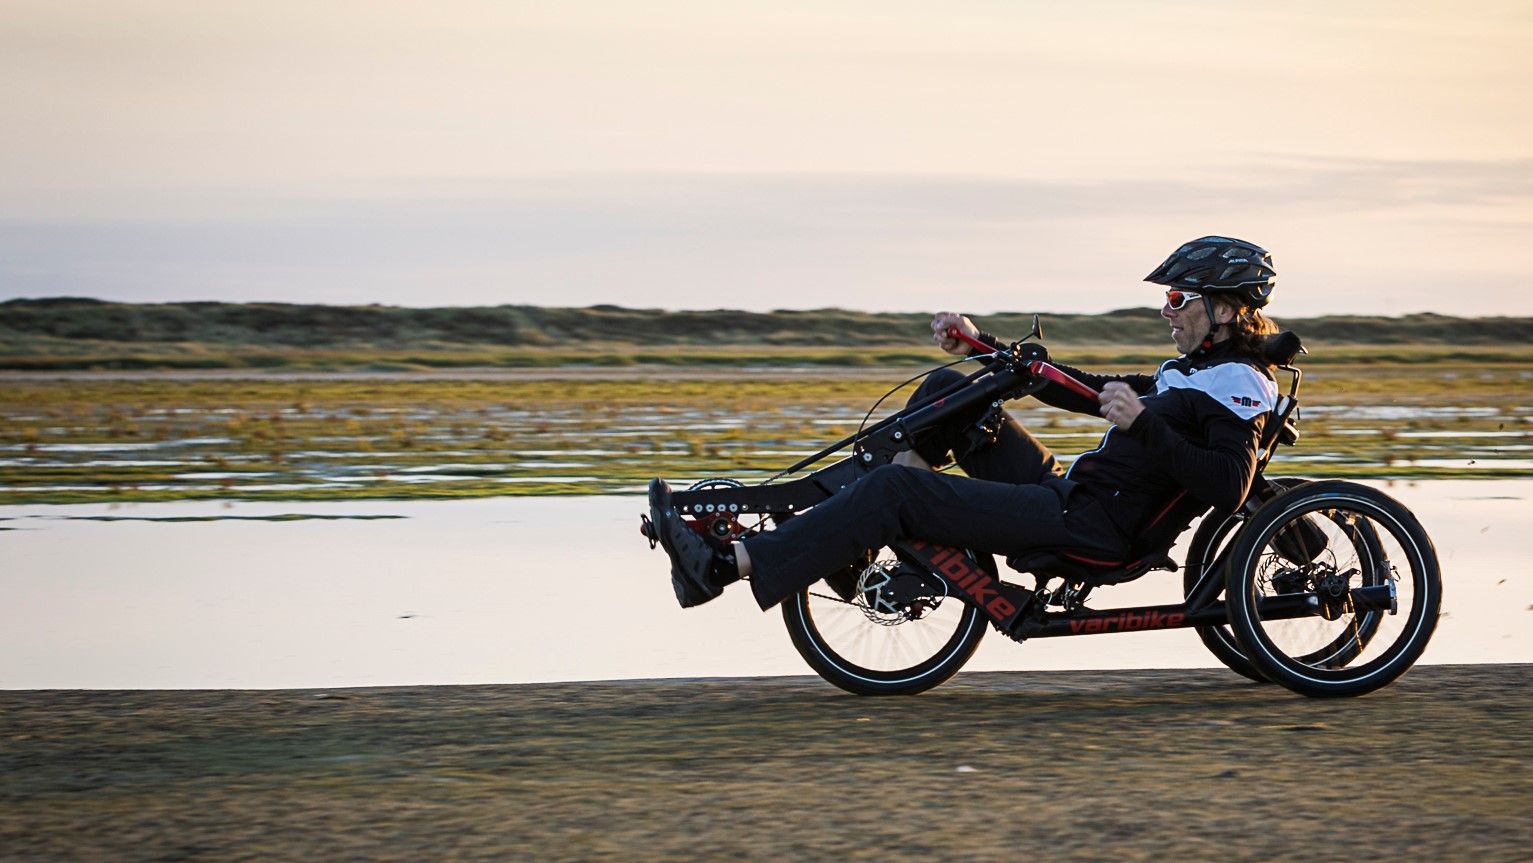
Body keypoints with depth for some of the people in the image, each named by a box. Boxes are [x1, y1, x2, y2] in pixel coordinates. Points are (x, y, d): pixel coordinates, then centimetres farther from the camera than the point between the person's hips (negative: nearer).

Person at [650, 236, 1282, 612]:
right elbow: (1078, 391, 27)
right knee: (947, 391, 11)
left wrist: (1143, 423, -31)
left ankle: (720, 568, -23)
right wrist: (982, 346, 21)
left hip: (1090, 526, -10)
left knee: (897, 490, -20)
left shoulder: (1240, 384, -6)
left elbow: (1228, 487, -23)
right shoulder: (1188, 373, 24)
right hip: (1065, 493, 10)